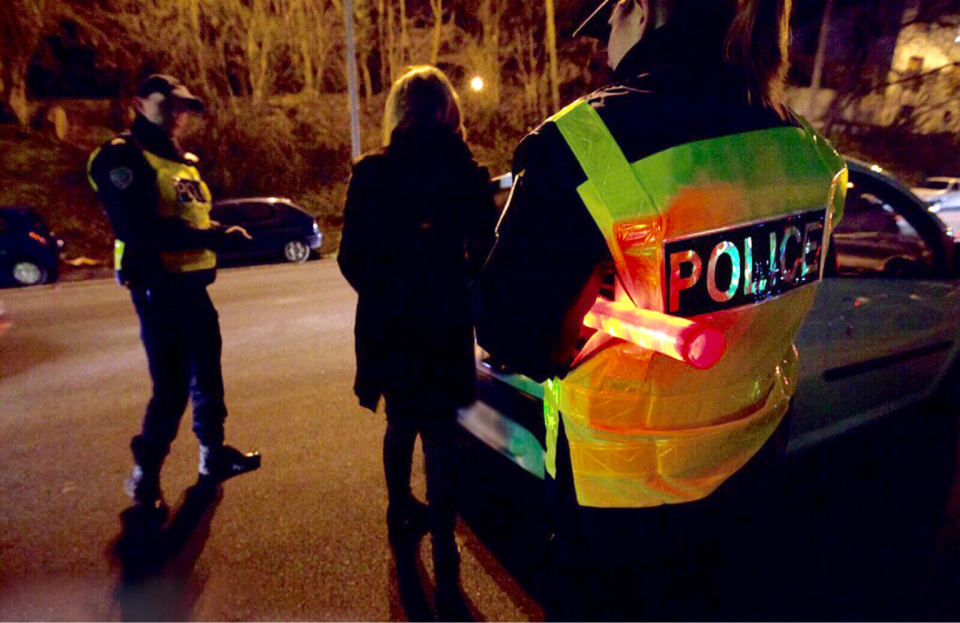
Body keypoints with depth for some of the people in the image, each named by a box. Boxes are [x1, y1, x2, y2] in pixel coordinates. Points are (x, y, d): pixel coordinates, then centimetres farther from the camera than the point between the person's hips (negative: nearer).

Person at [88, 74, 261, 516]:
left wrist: (220, 234, -2)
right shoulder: (123, 158, -10)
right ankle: (144, 478, 14)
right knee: (172, 386, -5)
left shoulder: (183, 161, 18)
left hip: (192, 282, 9)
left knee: (207, 373, 16)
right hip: (158, 285, -8)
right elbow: (141, 229, -23)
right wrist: (210, 237, -26)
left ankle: (214, 455, 33)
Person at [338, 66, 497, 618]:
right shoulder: (466, 174, -6)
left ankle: (402, 518, 40)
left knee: (401, 425, 22)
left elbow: (350, 257, 0)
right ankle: (444, 560, 9)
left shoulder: (370, 174, -2)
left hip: (386, 326, 3)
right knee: (441, 438, 7)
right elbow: (485, 254, -3)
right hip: (444, 327, -2)